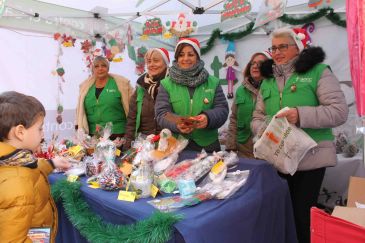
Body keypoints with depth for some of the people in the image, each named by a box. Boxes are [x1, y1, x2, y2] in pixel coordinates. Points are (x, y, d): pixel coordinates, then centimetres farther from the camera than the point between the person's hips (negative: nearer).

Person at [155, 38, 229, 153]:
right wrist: (177, 124, -27)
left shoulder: (212, 82, 4)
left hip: (208, 145, 1)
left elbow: (222, 109, -2)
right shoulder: (166, 84, 1)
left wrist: (208, 117, -24)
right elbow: (162, 114, -6)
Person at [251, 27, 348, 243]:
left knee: (302, 215, 3)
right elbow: (257, 118, 12)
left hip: (310, 157, -5)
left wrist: (301, 115, -24)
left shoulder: (318, 71, -4)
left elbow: (340, 111, -12)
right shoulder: (267, 79, 13)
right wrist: (263, 130, -10)